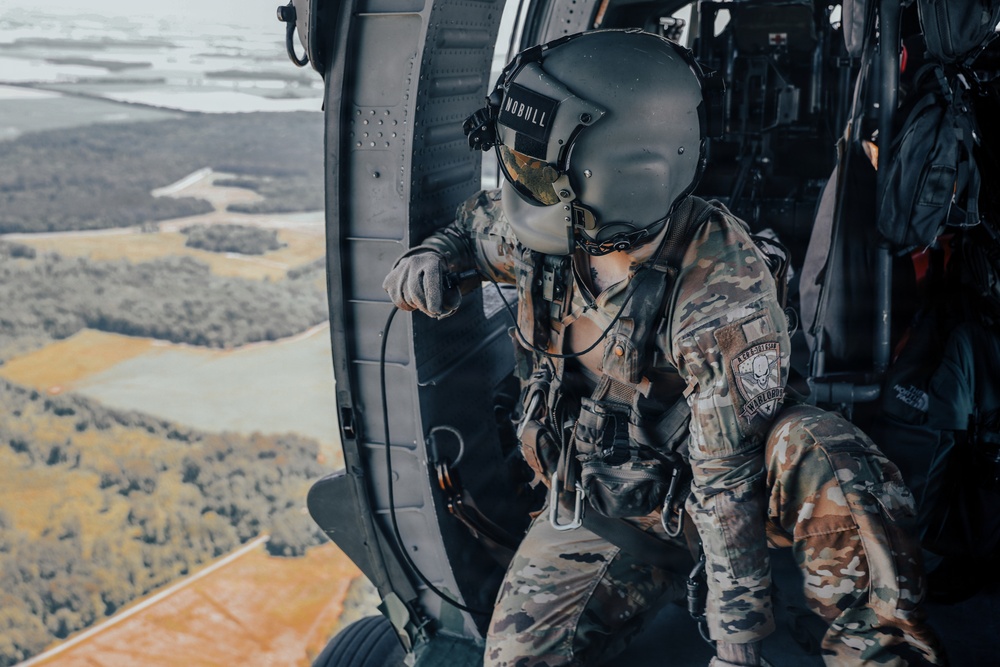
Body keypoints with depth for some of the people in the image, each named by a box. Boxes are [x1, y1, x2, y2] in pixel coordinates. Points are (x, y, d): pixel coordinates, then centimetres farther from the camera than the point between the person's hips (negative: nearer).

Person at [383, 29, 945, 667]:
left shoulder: (721, 291, -30)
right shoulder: (540, 231, -14)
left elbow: (730, 476, -26)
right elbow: (475, 225, 13)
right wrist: (436, 260, -12)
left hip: (693, 487, -4)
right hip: (600, 508, 5)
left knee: (813, 452, -36)